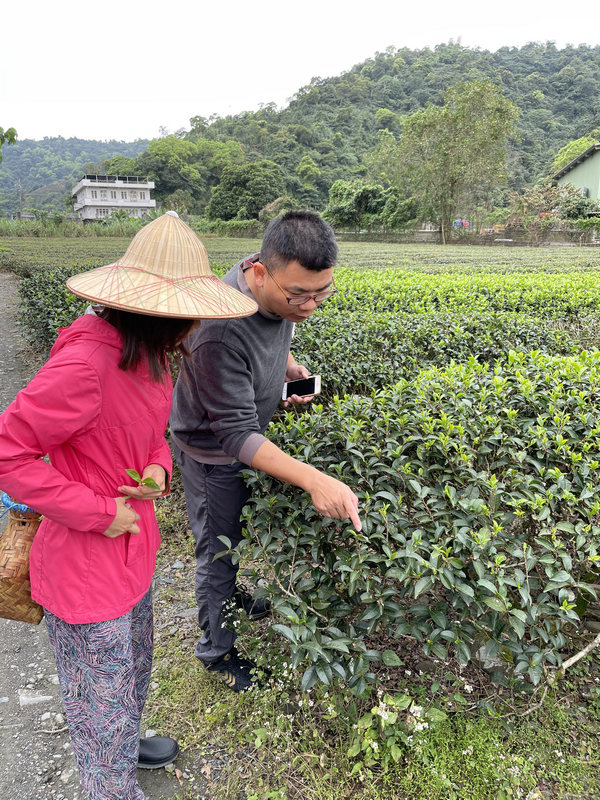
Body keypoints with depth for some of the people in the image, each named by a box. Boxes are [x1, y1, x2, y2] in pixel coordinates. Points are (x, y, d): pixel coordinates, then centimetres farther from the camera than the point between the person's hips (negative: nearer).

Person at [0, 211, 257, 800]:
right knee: (103, 700, 12)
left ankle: (122, 746, 58)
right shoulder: (86, 360, -30)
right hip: (87, 562, -9)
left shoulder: (147, 352, 0)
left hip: (131, 547, 9)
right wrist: (99, 512, -22)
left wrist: (158, 470, -6)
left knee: (134, 666, 31)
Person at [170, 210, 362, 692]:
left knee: (240, 533, 27)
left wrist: (292, 368, -10)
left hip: (250, 436, 7)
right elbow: (237, 436, -37)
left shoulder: (283, 294, -16)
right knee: (218, 549, 12)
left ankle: (230, 594, 55)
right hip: (213, 451, -7)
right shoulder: (221, 330, -41)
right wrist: (315, 480, -45)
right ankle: (216, 651, 36)